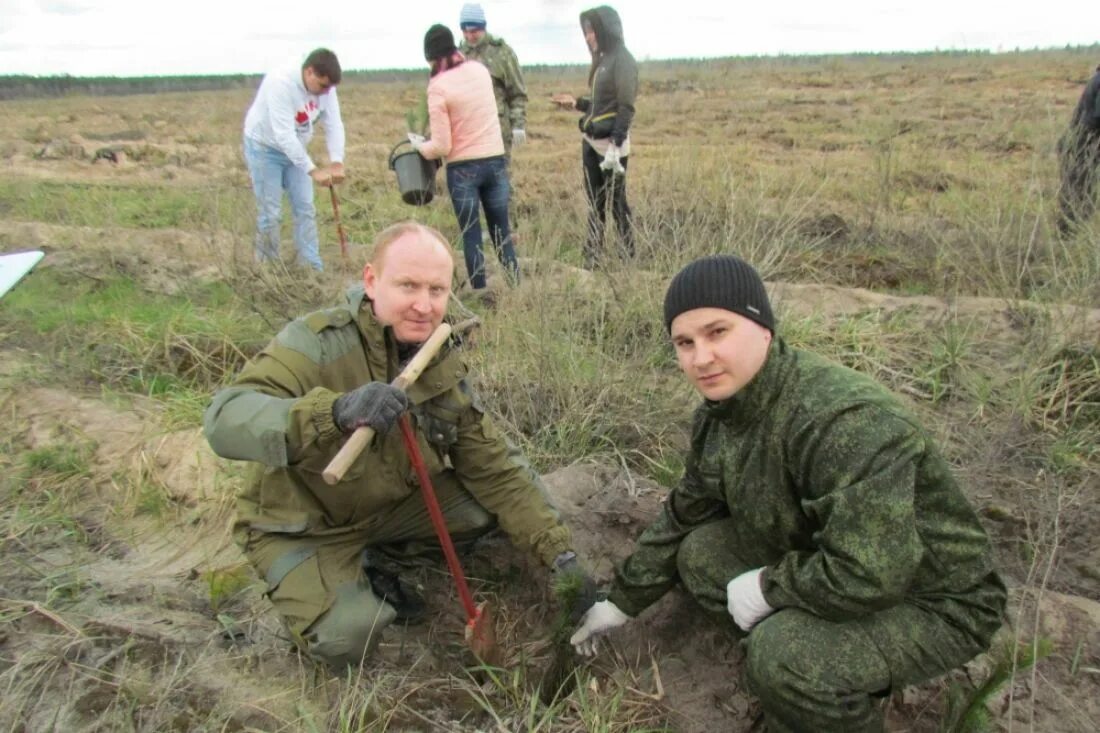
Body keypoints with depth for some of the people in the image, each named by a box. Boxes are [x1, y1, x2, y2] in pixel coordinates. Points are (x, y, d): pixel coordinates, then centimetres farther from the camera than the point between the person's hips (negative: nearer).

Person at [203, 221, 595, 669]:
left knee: (495, 497, -10)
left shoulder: (445, 365, -9)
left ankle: (381, 562, 8)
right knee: (347, 639, -25)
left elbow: (495, 467, -8)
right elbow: (224, 421, -42)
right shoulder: (318, 342, -27)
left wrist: (559, 552, -15)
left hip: (392, 506, 5)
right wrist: (336, 411, -59)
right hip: (302, 527, -5)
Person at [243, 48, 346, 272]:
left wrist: (337, 162, -29)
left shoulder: (326, 88, -13)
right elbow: (284, 134, -36)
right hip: (264, 148, -6)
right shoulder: (280, 83, -32)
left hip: (294, 148, 6)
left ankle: (313, 268, 9)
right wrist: (312, 170, -38)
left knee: (305, 209, 3)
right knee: (270, 212, -4)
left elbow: (334, 126, -14)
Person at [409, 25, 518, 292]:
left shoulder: (438, 86, -12)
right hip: (495, 161, 4)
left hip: (463, 168, -4)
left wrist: (420, 145, 7)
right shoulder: (480, 70, 4)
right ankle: (516, 286, 16)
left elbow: (441, 147, -13)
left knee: (471, 235, 6)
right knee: (501, 230, 13)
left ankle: (480, 291, 11)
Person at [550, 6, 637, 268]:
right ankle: (591, 261, 16)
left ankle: (630, 259, 5)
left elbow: (626, 107, -16)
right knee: (595, 204, 10)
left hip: (611, 144, -9)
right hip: (592, 143, 9)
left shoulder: (622, 60, -8)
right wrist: (576, 103, 16)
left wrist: (615, 145, -23)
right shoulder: (603, 60, 16)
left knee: (617, 202, -4)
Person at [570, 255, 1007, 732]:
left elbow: (869, 575, -39)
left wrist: (768, 588, -21)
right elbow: (682, 517, 7)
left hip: (930, 600, -8)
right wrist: (621, 603, 11)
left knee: (781, 656, -31)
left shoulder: (847, 421, -34)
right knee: (700, 552, 0)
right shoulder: (719, 413, -6)